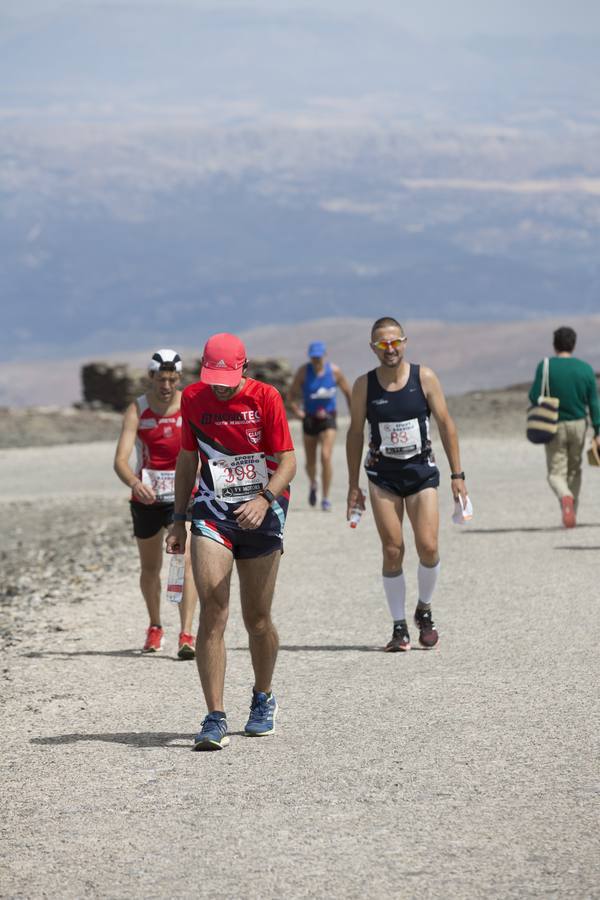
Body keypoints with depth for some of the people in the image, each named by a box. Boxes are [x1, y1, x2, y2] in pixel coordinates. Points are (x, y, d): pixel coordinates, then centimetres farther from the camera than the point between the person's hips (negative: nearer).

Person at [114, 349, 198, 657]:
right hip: (146, 496, 1)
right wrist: (134, 482, -39)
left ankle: (186, 634, -20)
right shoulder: (136, 410, -10)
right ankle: (155, 627, 36)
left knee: (185, 560, -16)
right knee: (150, 568, 15)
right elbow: (121, 459, -19)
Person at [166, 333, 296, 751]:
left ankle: (264, 698, 34)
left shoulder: (266, 398, -8)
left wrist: (265, 499, -29)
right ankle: (215, 719, -16)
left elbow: (287, 461, -10)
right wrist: (179, 519, 14)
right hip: (212, 512, 2)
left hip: (261, 513, -1)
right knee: (212, 611, -13)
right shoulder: (193, 399, 2)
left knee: (257, 618, 7)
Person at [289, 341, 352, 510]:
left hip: (328, 419, -1)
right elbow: (292, 394, 0)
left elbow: (348, 392, 6)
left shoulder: (334, 371, -6)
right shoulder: (303, 371, -6)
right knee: (310, 462, 10)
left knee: (326, 457, -19)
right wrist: (297, 411, -15)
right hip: (309, 419, 1)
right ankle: (313, 485, 45)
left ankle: (326, 498, -11)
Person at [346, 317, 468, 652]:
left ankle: (424, 611, 16)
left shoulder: (424, 378, -3)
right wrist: (353, 485, 5)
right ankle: (400, 627, 5)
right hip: (383, 475, 0)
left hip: (421, 470, 0)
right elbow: (356, 433, 6)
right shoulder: (364, 385, -1)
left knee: (428, 546, -10)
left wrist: (457, 475, -2)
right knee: (393, 551, -5)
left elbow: (446, 424, 1)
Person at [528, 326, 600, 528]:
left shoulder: (546, 367, -11)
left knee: (556, 473, 2)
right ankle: (571, 512, 21)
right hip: (578, 424, 2)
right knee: (574, 470, 19)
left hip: (554, 426, -2)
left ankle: (565, 497, -29)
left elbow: (535, 397, -12)